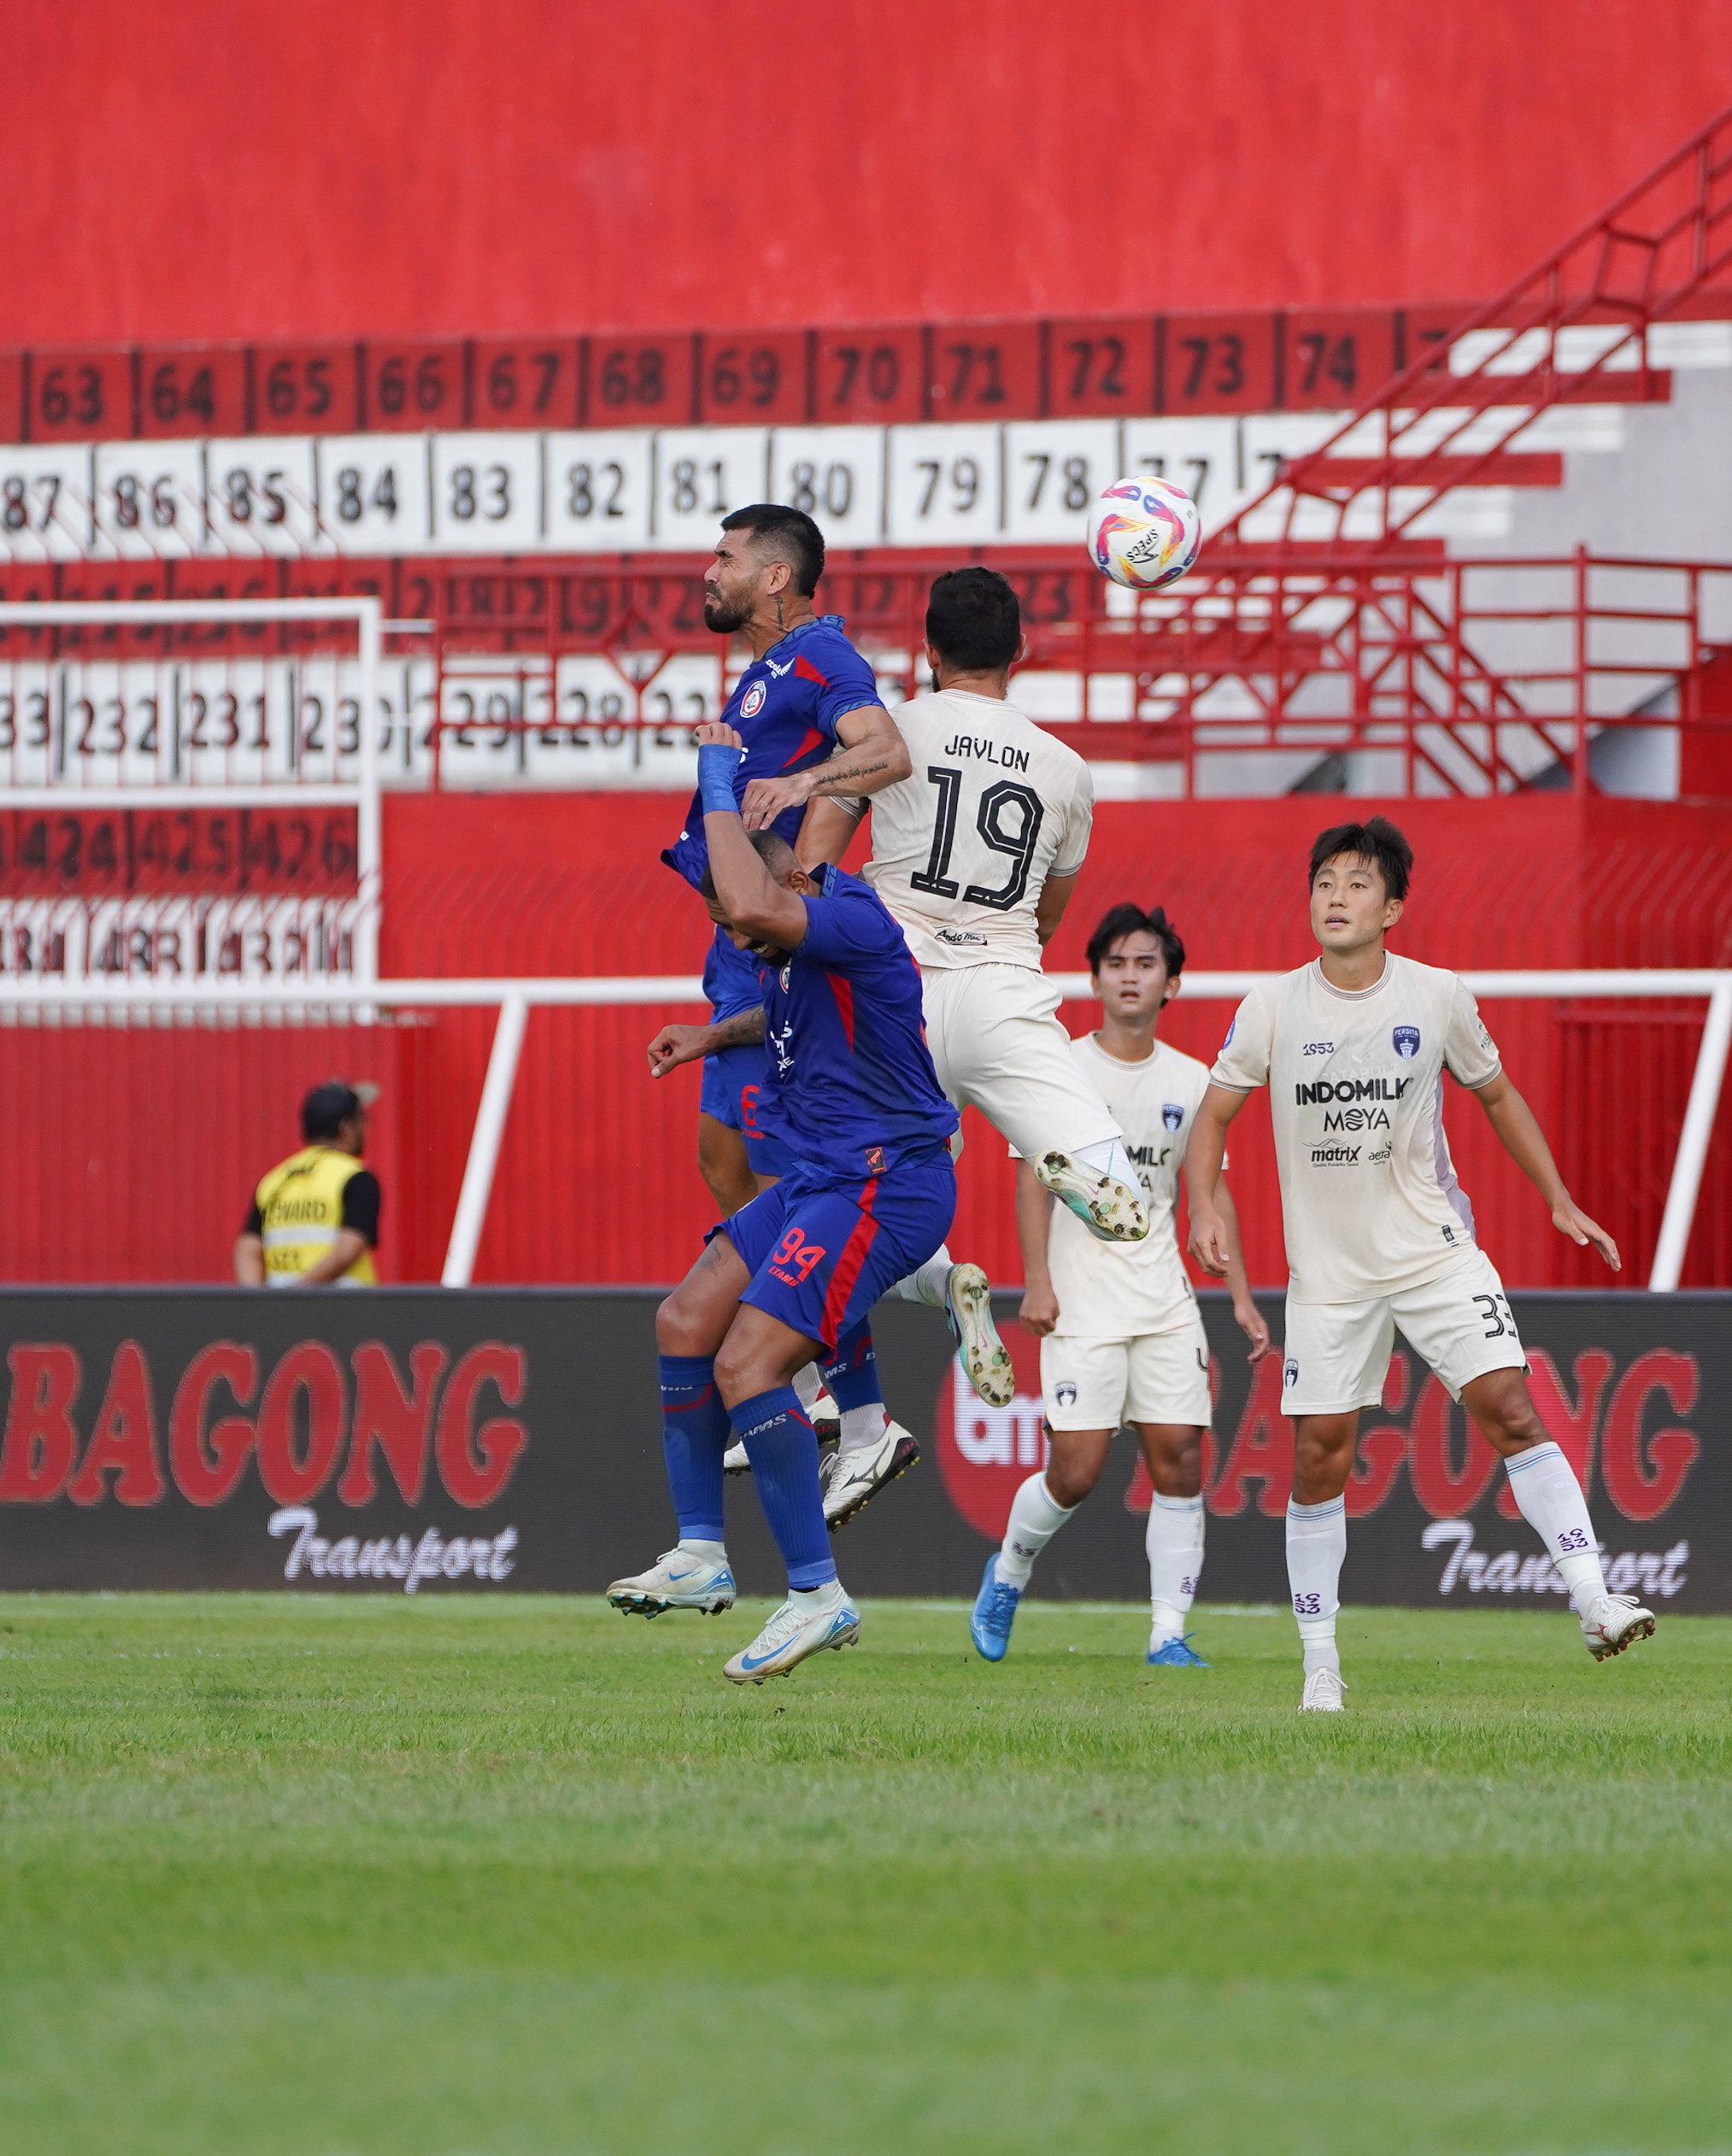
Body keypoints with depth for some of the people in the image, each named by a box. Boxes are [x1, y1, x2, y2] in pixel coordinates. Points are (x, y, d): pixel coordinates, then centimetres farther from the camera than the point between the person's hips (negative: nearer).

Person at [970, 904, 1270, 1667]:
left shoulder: (1191, 1081, 9)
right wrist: (1037, 1279, -15)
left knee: (1179, 1460, -5)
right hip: (1081, 1302, -4)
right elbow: (1033, 1176, -5)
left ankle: (1169, 1632, 0)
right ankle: (1008, 1573, 20)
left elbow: (1210, 1189, 14)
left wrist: (1240, 1296, 9)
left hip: (1165, 1302, 4)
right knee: (1076, 1470, -9)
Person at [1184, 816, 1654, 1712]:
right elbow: (1213, 1113, 5)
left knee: (1509, 1405, -16)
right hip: (1327, 1265, 1)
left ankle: (1594, 1603, -17)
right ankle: (1320, 1665, 9)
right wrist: (1204, 1208, -12)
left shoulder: (1438, 998, -3)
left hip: (1434, 1249, 0)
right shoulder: (1272, 1007, -4)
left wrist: (1560, 1201, 9)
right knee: (1319, 1458, -1)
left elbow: (1497, 1095, 12)